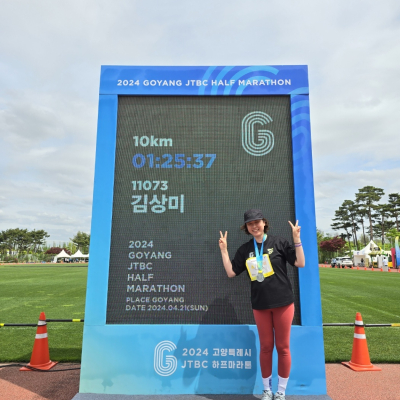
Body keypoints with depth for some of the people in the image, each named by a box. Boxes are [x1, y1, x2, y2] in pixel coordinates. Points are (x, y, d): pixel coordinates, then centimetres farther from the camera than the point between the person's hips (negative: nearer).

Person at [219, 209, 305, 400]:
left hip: (283, 303, -2)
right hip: (260, 305, 2)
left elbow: (300, 263, -6)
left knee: (282, 347, 8)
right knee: (265, 347, 12)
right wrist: (224, 250, -2)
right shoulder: (244, 249, 5)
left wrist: (297, 240, -15)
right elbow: (231, 272, 3)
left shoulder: (279, 242, -3)